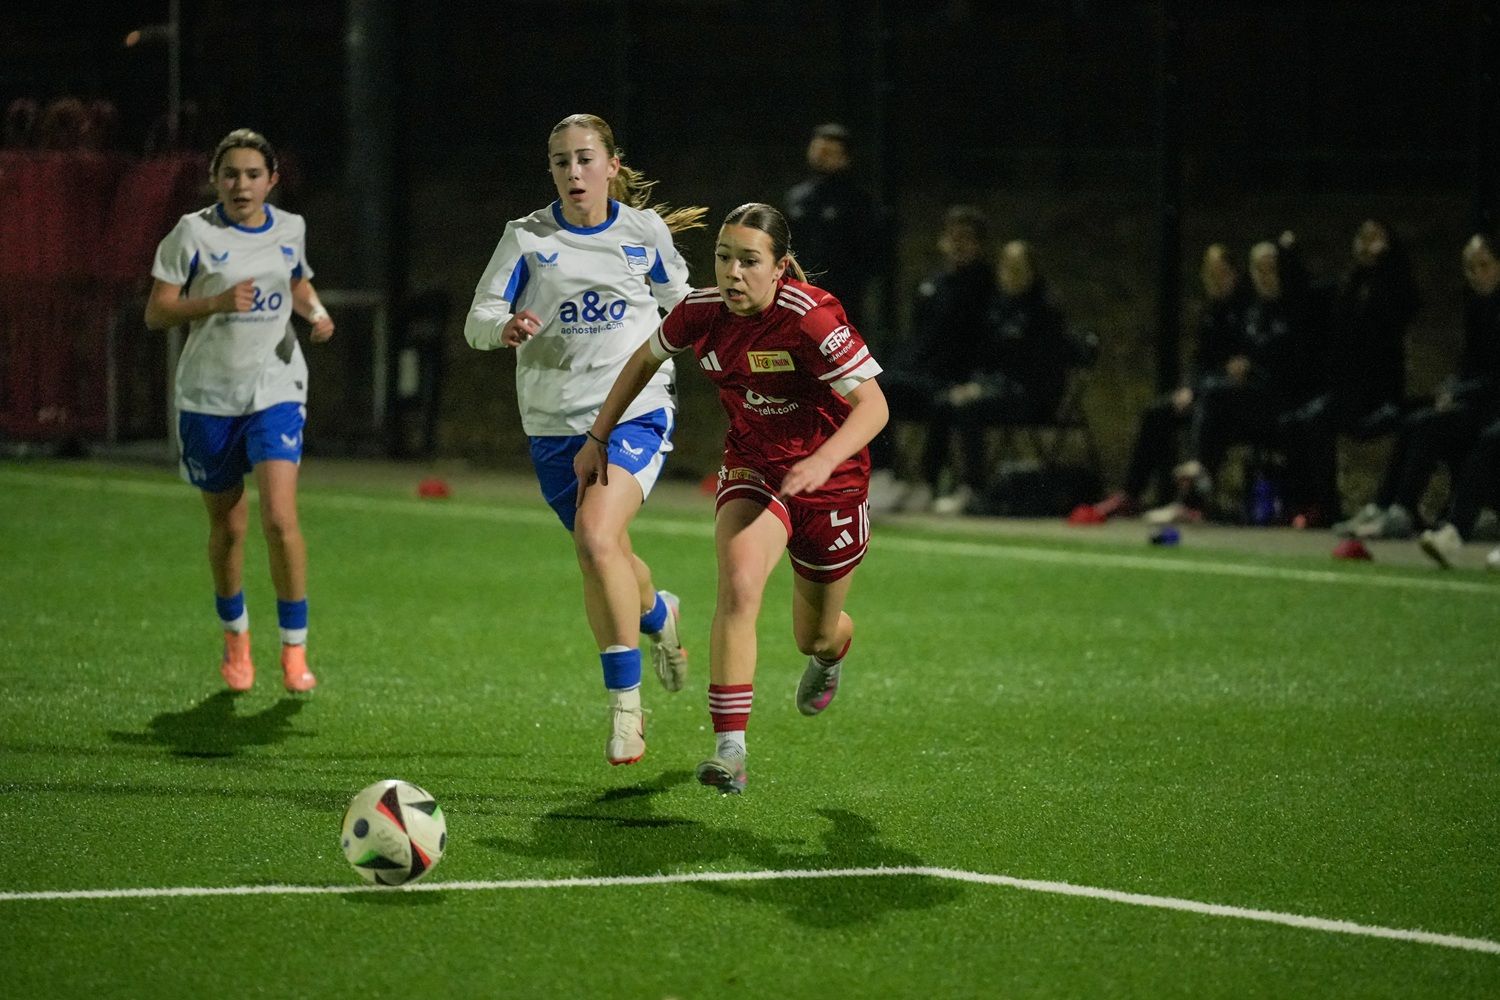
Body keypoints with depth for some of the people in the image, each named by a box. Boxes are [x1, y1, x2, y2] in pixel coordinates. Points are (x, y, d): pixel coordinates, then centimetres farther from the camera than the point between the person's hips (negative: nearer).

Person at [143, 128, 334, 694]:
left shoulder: (290, 229, 4)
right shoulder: (193, 233, -6)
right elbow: (155, 313, -8)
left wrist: (316, 312, 2)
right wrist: (218, 302, -23)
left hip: (276, 391, 1)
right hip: (208, 397, -1)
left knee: (279, 518, -16)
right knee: (227, 526, 10)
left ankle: (294, 648, -4)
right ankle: (235, 636, 34)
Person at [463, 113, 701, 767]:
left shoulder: (646, 230, 0)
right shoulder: (527, 237, -1)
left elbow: (679, 303, 20)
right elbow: (477, 322, -7)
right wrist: (505, 328, -26)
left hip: (634, 412, -3)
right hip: (555, 421, 3)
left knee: (596, 537, -25)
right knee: (602, 562, 14)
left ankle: (626, 700, -15)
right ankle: (657, 614, 51)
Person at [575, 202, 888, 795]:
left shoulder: (810, 318, -27)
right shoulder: (702, 312, -12)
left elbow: (873, 405, -28)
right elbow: (646, 359, 10)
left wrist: (823, 461, -44)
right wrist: (598, 437, 10)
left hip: (829, 480, -2)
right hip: (751, 470, 2)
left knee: (816, 637, 15)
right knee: (738, 584, -28)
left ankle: (829, 655, 57)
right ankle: (729, 750, -31)